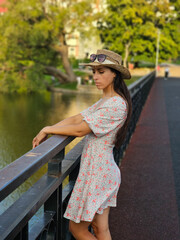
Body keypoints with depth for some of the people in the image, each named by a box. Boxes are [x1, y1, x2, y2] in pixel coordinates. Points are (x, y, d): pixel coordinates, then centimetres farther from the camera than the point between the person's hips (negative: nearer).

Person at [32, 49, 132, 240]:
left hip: (97, 172, -9)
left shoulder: (116, 105, -21)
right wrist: (45, 131, -5)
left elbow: (80, 130, -20)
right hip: (104, 170, 9)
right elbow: (76, 119, 5)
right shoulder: (104, 101, 12)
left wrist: (48, 129, -9)